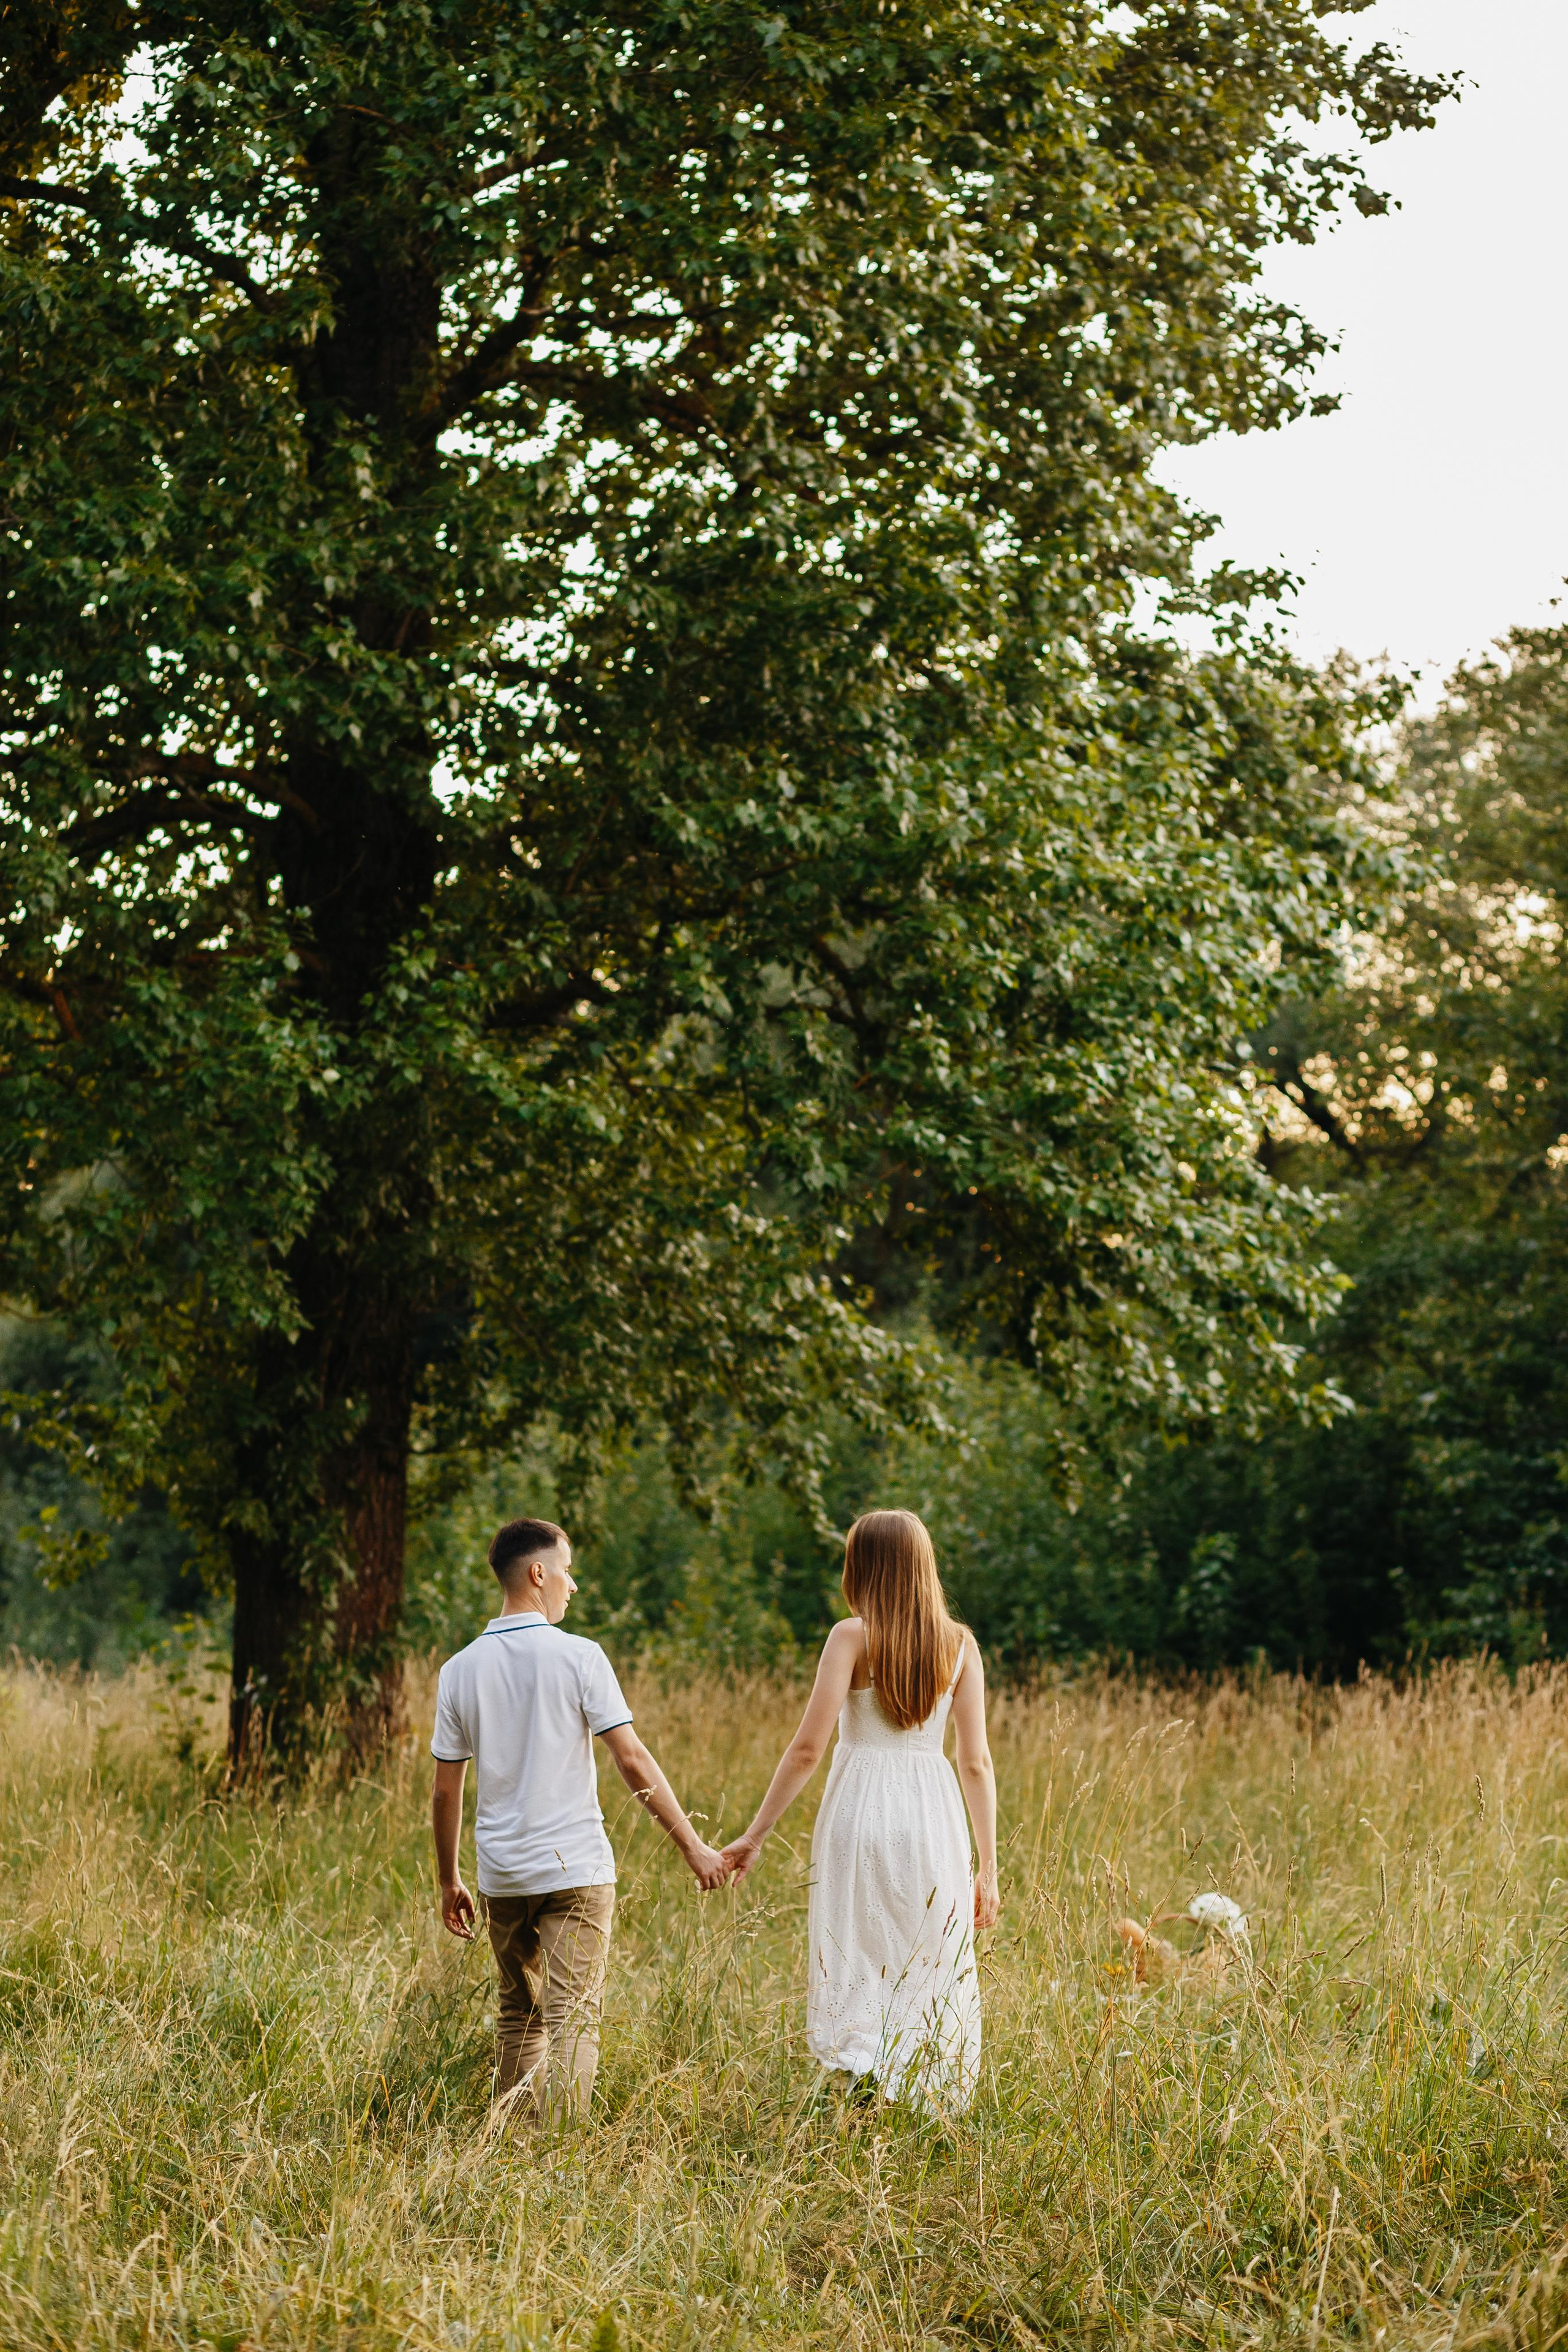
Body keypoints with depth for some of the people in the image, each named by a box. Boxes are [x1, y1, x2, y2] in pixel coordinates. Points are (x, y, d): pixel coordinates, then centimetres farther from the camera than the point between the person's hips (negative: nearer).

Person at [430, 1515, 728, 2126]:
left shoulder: (461, 1670, 3)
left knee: (519, 2017, 17)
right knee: (573, 2018, -5)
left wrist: (449, 1881, 17)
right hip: (576, 1869, -4)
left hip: (503, 1874, 4)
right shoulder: (579, 1658, -8)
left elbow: (446, 1790, 6)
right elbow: (633, 1762, -10)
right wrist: (693, 1846, -4)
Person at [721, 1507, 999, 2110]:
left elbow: (807, 1749, -8)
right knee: (933, 1977, 9)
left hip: (862, 1811, -3)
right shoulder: (960, 1646, 5)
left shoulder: (852, 1637, -4)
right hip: (936, 1812, 3)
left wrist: (755, 1835, -2)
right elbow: (976, 1761, 4)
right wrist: (988, 1866, 9)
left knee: (856, 1973, 3)